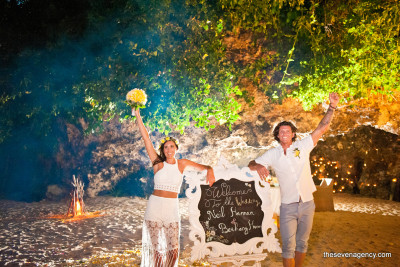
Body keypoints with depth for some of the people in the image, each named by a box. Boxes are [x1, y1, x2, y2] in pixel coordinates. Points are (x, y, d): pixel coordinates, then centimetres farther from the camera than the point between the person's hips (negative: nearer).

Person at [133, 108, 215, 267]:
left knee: (173, 251, -1)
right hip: (154, 206, -2)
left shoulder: (182, 164, 7)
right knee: (156, 250, 2)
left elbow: (201, 167, 10)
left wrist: (209, 170, -15)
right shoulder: (158, 163, 1)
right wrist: (138, 117, -9)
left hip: (172, 209, 2)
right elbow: (146, 139, -4)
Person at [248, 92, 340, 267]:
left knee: (302, 243, 14)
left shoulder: (302, 146, 1)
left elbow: (322, 128, -3)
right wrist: (258, 167, -21)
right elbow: (251, 164, 3)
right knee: (288, 246, -1)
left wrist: (332, 106, -13)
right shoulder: (273, 154, 2)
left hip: (307, 204, 1)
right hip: (288, 207, -1)